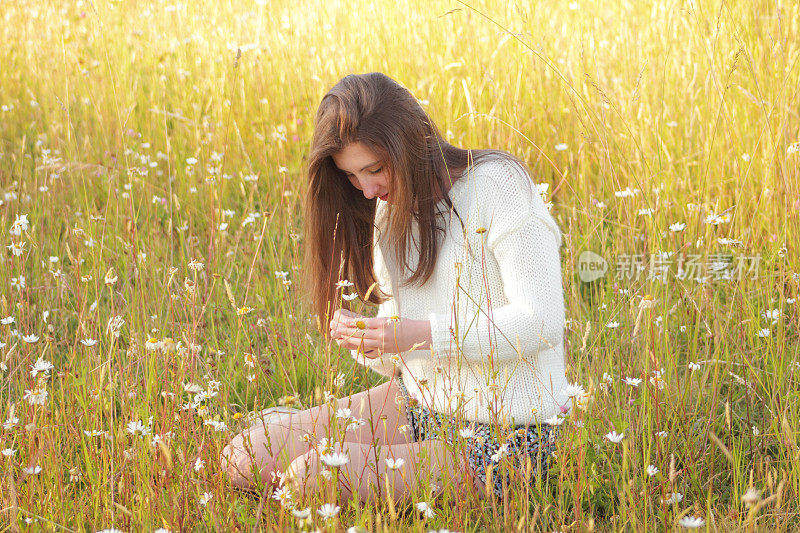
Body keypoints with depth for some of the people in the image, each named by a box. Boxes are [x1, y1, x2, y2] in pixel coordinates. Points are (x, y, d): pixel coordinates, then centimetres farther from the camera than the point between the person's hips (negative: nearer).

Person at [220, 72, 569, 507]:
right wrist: (364, 340, -12)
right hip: (417, 404, 7)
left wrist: (423, 333, -26)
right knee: (244, 459, -10)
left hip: (504, 432, -7)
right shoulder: (389, 208, 10)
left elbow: (541, 320, -19)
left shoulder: (496, 185, -13)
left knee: (312, 477, -25)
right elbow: (397, 358, 12)